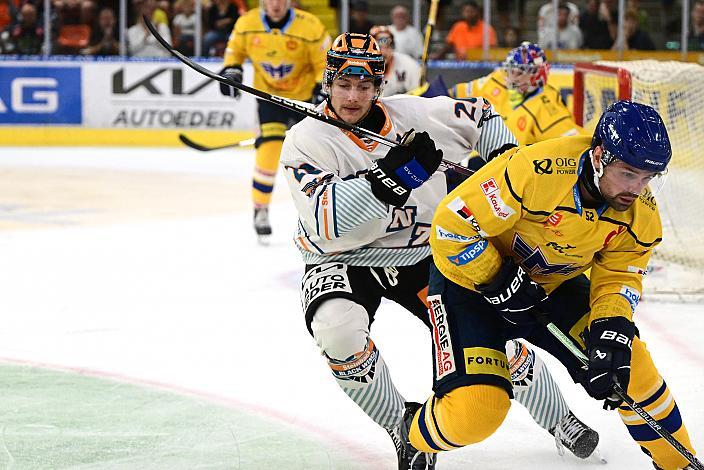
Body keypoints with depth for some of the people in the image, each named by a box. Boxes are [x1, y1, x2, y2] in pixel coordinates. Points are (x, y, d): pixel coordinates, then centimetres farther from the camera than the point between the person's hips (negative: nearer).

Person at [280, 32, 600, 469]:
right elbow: (330, 227, -33)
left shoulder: (411, 113, -9)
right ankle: (402, 425, -11)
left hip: (423, 253, 3)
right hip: (344, 263, -2)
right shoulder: (307, 141, -19)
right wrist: (389, 177, -41)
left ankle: (560, 420, 21)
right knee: (338, 326, -33)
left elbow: (481, 117, 11)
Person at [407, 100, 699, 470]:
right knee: (475, 411, -18)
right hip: (469, 275, -6)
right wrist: (502, 285, -26)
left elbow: (618, 277, -8)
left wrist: (613, 332, -26)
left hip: (554, 285, 6)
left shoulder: (641, 213, -15)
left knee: (629, 362, -8)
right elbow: (452, 225, -29)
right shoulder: (535, 171, -35)